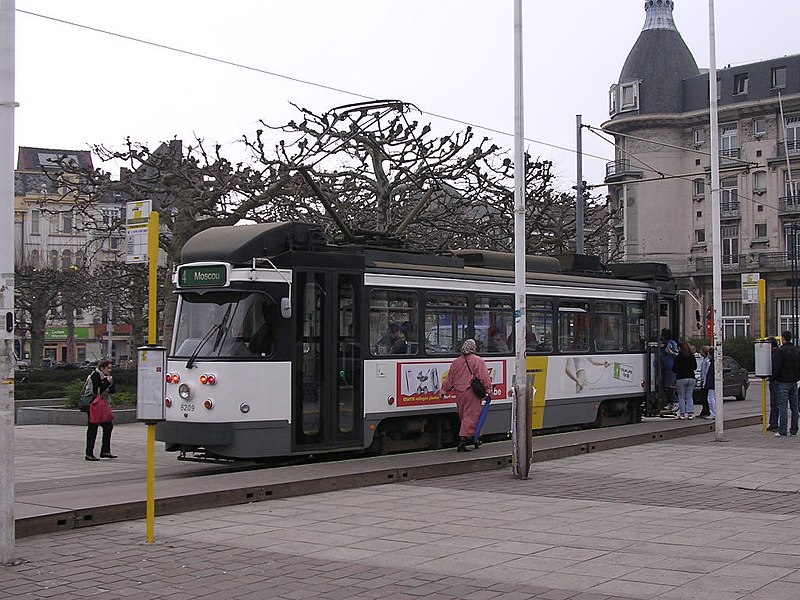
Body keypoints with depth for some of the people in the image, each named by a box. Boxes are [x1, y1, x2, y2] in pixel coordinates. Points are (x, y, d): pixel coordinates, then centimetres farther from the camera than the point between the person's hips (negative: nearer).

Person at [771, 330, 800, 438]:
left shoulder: (779, 350, -11)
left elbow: (776, 367, -15)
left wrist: (775, 378, -1)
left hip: (783, 381, -6)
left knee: (783, 406, -7)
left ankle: (783, 431, -10)